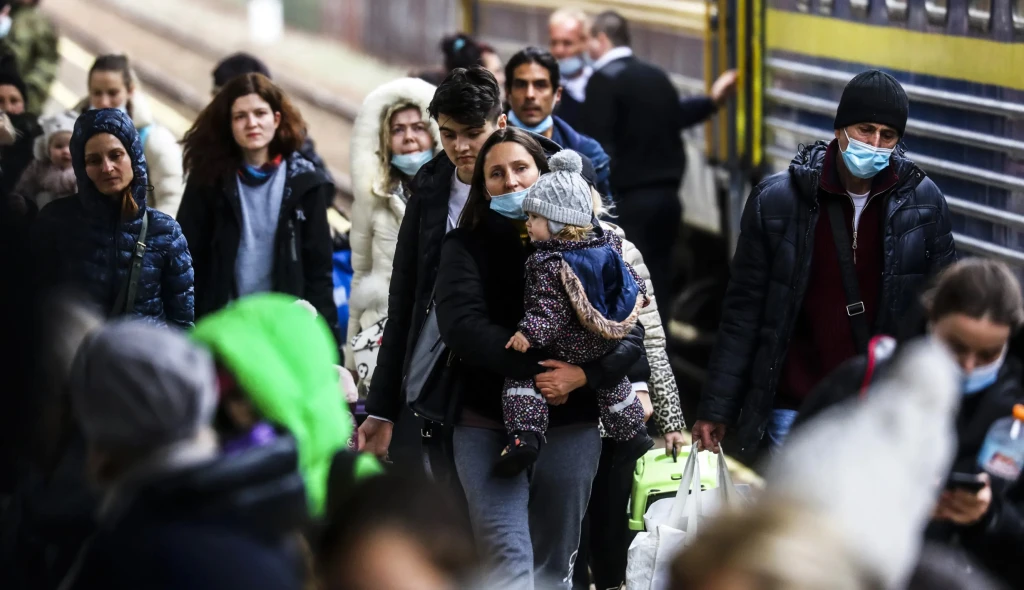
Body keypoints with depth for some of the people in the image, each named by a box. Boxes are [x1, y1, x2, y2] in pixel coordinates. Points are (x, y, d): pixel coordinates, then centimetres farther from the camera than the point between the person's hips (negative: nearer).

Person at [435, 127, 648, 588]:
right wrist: (537, 368, -20)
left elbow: (631, 332, -3)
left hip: (570, 427, 2)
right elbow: (461, 324, -13)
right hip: (487, 424, -2)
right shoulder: (466, 246, 4)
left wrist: (582, 375, -20)